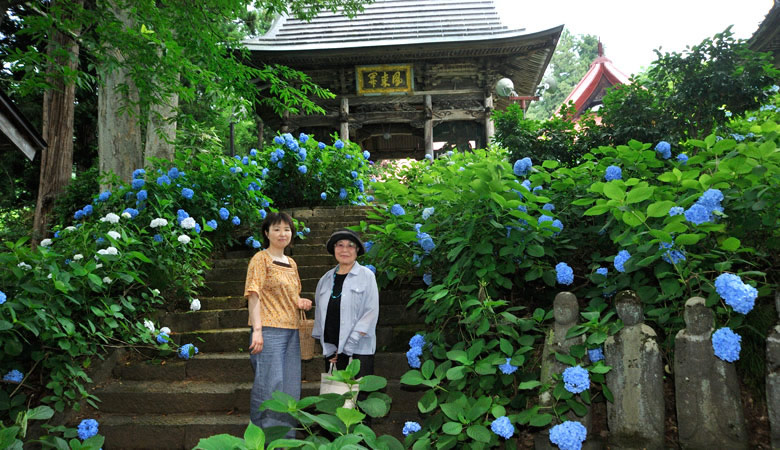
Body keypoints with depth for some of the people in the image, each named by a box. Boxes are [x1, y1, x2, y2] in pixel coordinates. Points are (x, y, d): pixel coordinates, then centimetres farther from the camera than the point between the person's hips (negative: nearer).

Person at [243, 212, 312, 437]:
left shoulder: (291, 264, 16)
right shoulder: (261, 259, -4)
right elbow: (254, 294, -13)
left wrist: (301, 302, 4)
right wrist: (257, 329, -23)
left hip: (291, 331, 7)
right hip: (269, 331, -7)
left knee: (290, 387, 12)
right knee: (270, 386, -5)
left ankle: (286, 436, 23)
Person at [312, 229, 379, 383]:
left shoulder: (366, 276, -1)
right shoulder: (326, 279, 11)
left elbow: (371, 312, -7)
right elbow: (319, 313, 14)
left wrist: (348, 346, -11)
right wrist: (329, 349, 3)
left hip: (358, 352, -4)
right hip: (331, 352, 4)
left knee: (359, 393, -6)